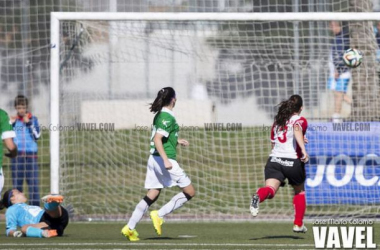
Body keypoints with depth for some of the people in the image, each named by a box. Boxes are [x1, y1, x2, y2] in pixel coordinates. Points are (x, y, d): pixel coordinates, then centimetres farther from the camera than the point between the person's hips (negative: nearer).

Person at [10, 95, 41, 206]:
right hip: (17, 155, 1)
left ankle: (35, 205, -7)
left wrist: (29, 124, -13)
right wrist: (11, 125, -7)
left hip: (31, 155, -1)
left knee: (33, 182, -7)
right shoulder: (13, 120, 8)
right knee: (16, 183, 0)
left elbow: (37, 135, -4)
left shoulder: (33, 119, 6)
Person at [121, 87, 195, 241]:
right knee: (190, 192, -1)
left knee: (151, 195, 10)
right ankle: (159, 215, -6)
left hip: (154, 159, 9)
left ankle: (130, 228, 3)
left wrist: (177, 141, 30)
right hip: (165, 160, -9)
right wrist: (166, 160, -28)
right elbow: (157, 139, -22)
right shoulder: (168, 117, -14)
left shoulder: (159, 115, 13)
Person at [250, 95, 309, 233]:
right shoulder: (300, 120, 2)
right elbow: (297, 129, -23)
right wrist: (303, 149, -34)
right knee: (299, 191, 23)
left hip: (274, 160, 3)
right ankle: (298, 224, 25)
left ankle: (259, 196, -53)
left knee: (270, 189, -18)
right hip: (293, 162, -3)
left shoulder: (277, 122, 20)